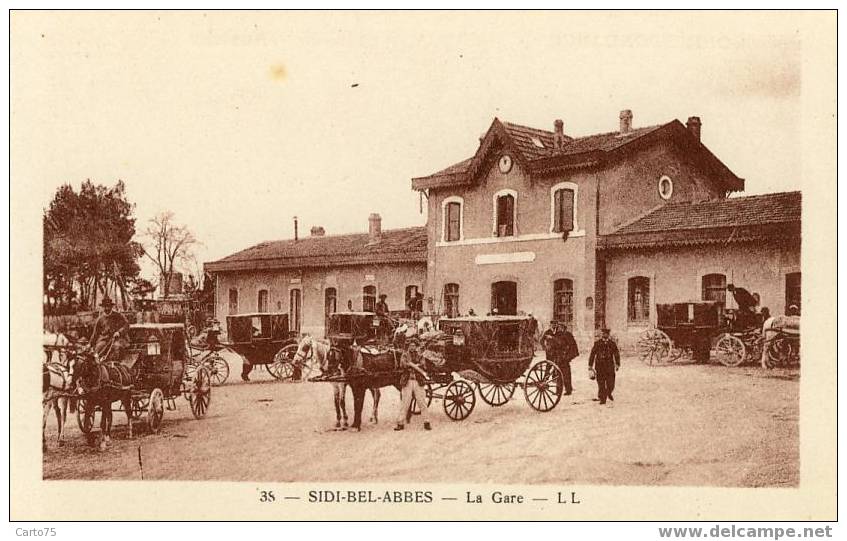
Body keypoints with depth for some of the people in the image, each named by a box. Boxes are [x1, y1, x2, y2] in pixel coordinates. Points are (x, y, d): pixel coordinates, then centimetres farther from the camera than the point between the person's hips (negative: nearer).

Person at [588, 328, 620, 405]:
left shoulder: (612, 343, 6)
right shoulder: (597, 343, 3)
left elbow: (616, 354, 11)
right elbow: (592, 355, 4)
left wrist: (617, 364, 3)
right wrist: (590, 366, 1)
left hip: (610, 366, 1)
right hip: (600, 366, -1)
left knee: (611, 384, 0)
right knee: (601, 384, -4)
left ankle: (609, 393, 31)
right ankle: (602, 399, 7)